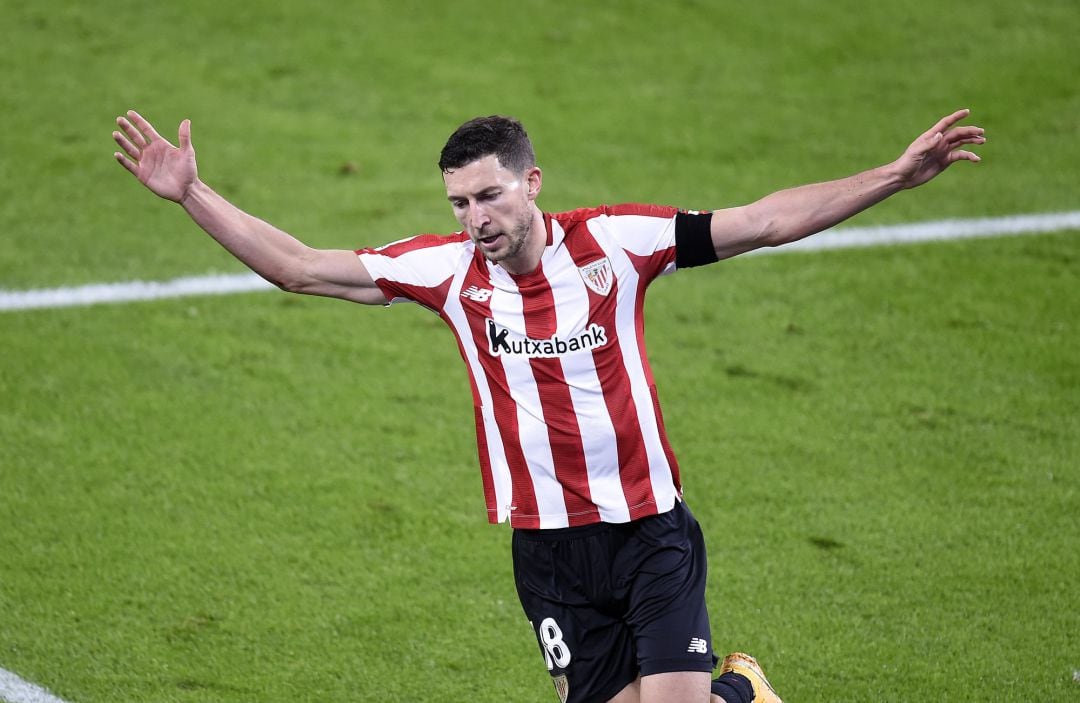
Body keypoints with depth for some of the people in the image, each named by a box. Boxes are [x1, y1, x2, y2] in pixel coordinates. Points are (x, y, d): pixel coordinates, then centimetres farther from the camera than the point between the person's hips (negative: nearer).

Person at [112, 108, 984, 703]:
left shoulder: (616, 240, -8)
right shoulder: (446, 269, -5)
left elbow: (766, 221, -6)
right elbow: (300, 268, -1)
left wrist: (898, 174, -11)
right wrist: (191, 194, -7)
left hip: (651, 530, -2)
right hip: (551, 550, 2)